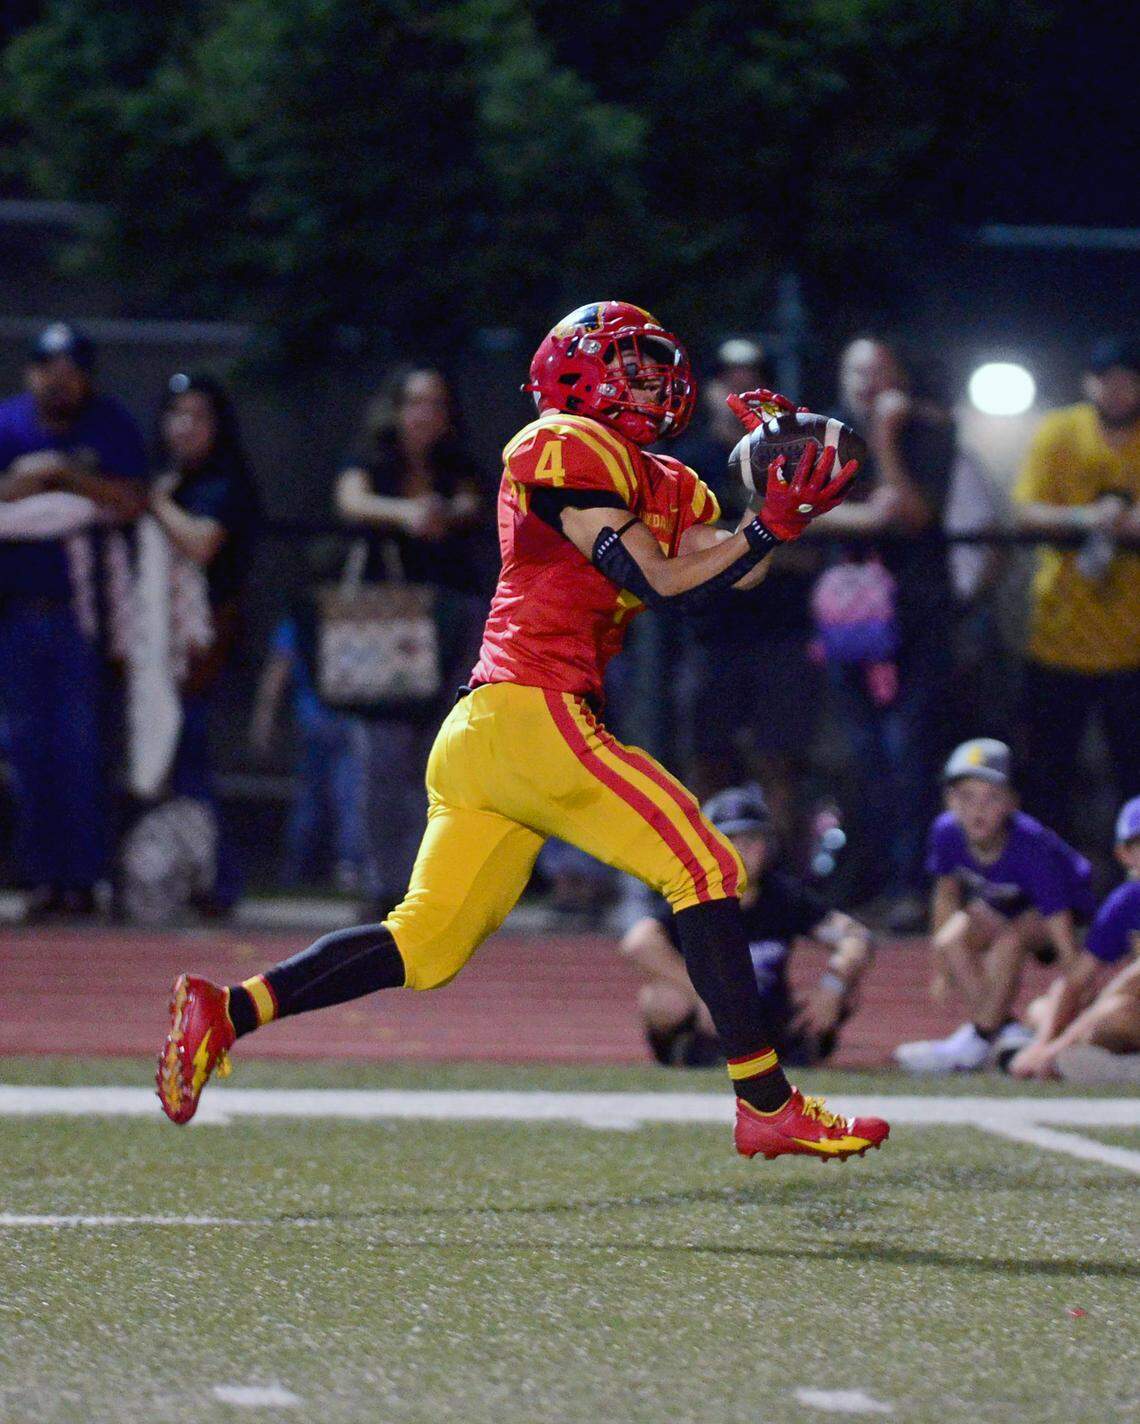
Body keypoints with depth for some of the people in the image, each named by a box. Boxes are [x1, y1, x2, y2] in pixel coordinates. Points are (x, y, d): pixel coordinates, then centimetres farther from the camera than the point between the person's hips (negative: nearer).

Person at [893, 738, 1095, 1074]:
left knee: (1009, 939, -33)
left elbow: (1058, 919, -38)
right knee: (950, 941, -21)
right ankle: (1008, 1032, -13)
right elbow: (947, 893, -6)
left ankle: (976, 1042, -21)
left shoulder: (1030, 846, -38)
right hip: (1000, 906, 5)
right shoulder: (947, 833, -25)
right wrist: (942, 969, -4)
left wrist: (1074, 979, -41)